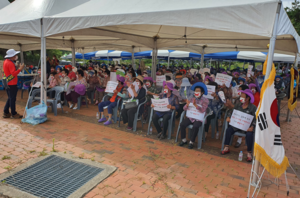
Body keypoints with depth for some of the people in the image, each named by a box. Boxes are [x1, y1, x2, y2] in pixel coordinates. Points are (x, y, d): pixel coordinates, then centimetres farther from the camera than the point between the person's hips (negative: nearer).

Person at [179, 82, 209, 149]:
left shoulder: (205, 100, -3)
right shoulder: (191, 99, 9)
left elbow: (202, 110, -18)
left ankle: (191, 142, -14)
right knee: (182, 124, -21)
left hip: (199, 118, -4)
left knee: (195, 127, -33)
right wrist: (187, 105, -19)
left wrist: (195, 104, -29)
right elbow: (185, 109, 5)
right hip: (190, 117, 4)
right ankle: (184, 140, -2)